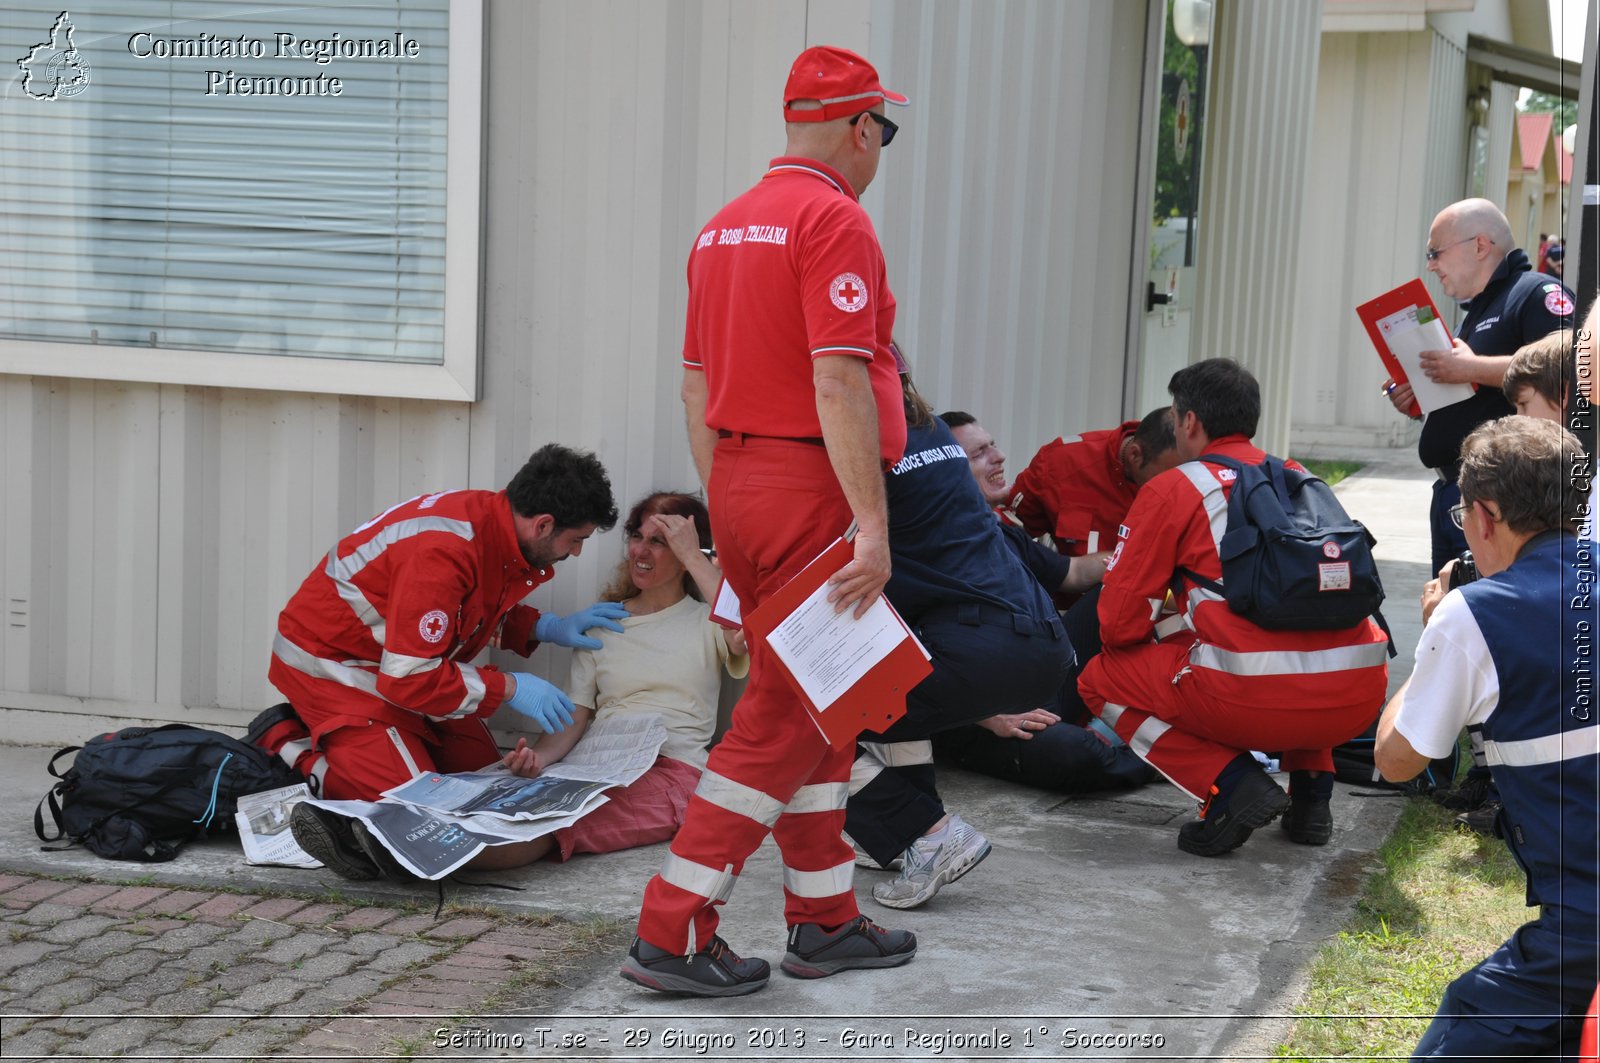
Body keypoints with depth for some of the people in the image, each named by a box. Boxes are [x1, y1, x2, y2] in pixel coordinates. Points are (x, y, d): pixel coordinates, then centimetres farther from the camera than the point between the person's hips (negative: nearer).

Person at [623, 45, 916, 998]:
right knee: (785, 717, -4)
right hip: (812, 488, -9)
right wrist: (873, 522, -21)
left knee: (818, 704, 17)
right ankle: (672, 934, -4)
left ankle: (826, 919, 24)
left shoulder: (724, 228, 16)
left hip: (738, 482, 9)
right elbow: (838, 381, -20)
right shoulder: (835, 221, -12)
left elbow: (697, 383, 17)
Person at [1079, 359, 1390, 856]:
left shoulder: (1172, 489, 7)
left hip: (1262, 697, -6)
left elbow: (1119, 625, 6)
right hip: (1361, 695, 6)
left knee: (1101, 679, 16)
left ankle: (1231, 785, -2)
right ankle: (1311, 790, 21)